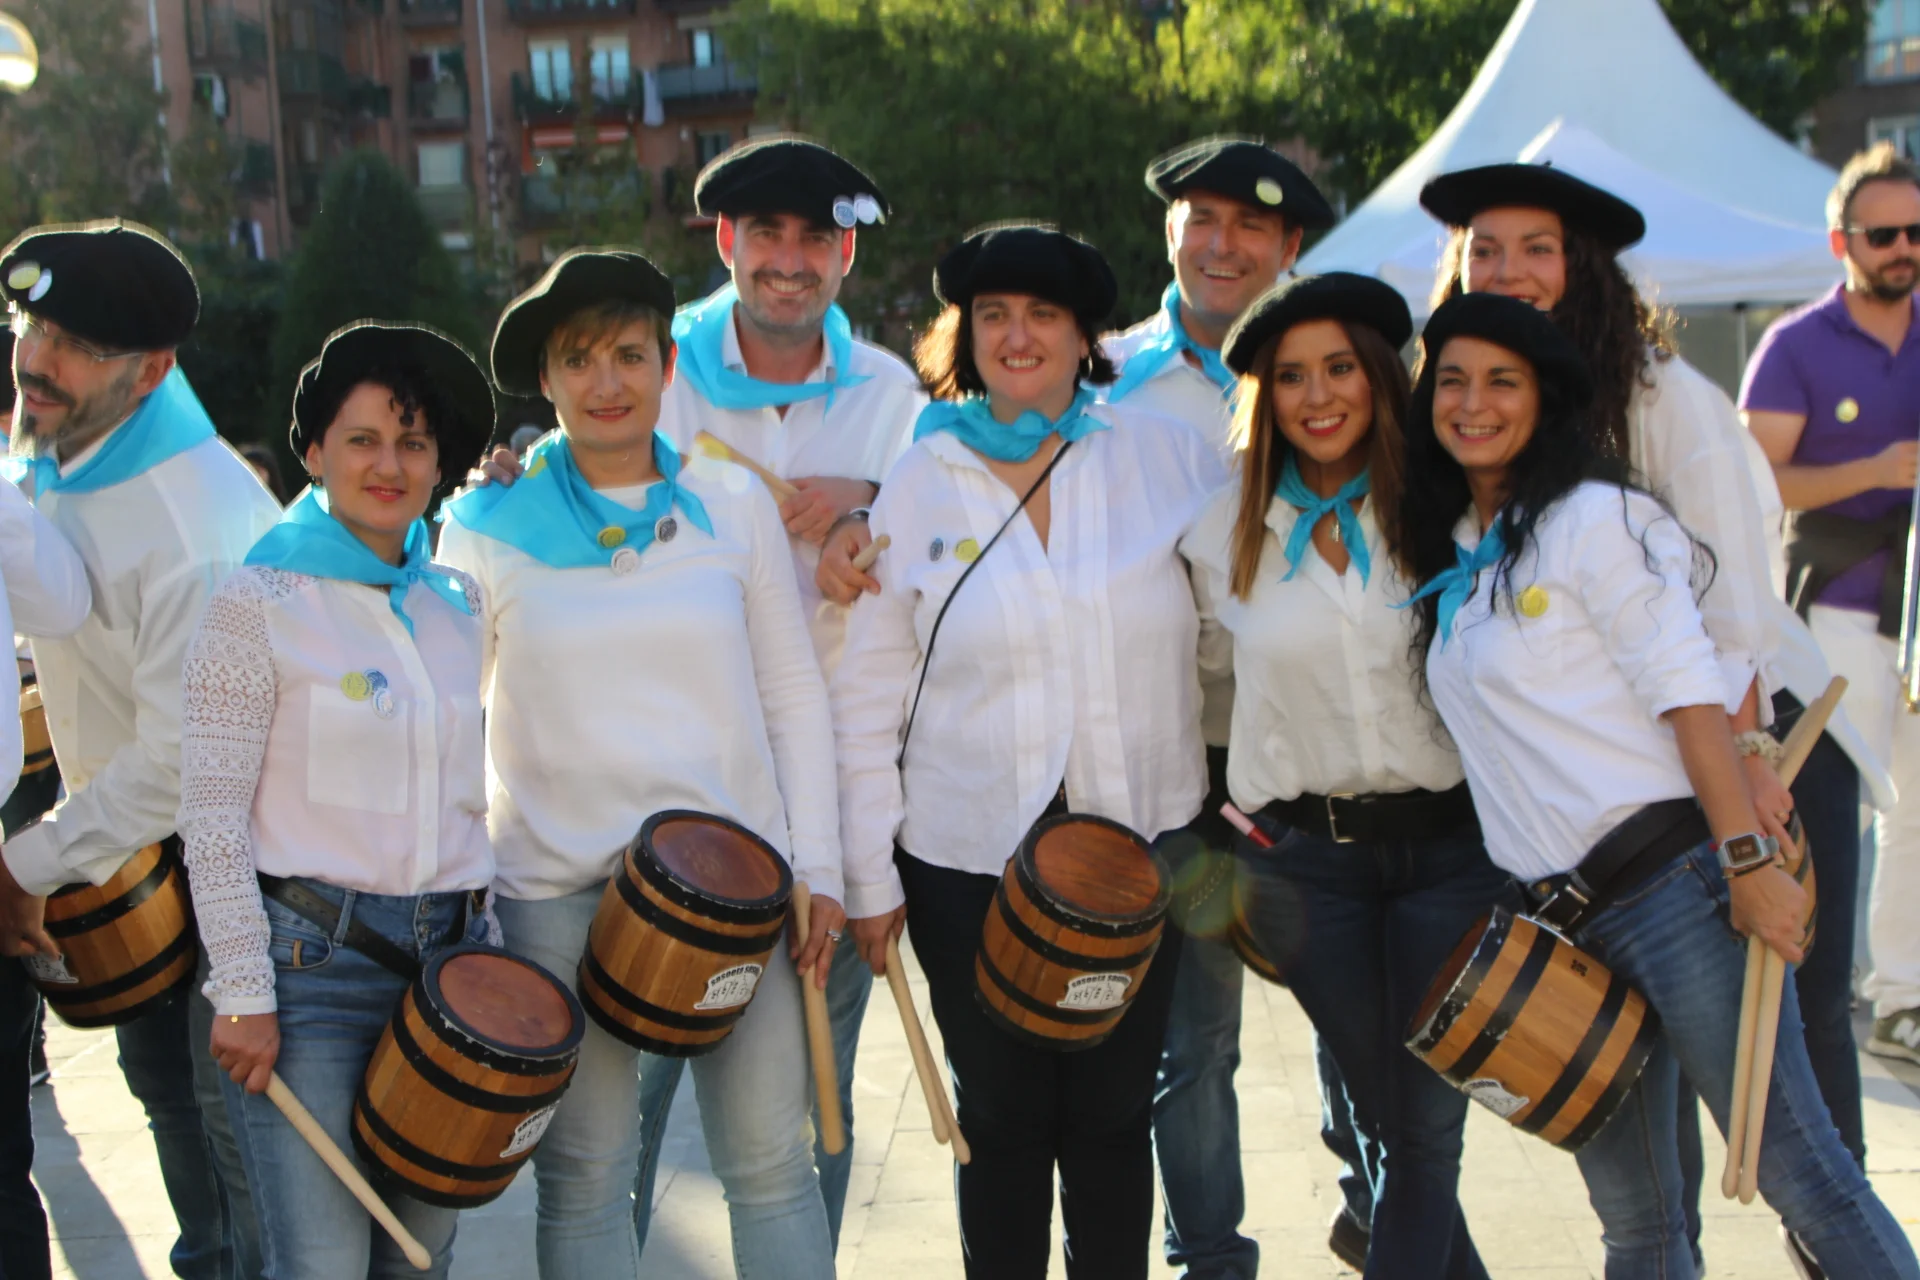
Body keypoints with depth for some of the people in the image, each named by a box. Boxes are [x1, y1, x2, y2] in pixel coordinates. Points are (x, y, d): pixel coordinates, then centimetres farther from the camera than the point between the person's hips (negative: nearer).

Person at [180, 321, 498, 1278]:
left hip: (448, 953, 5)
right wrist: (243, 995, -11)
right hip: (310, 956, -5)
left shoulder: (458, 607, 11)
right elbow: (211, 812, -8)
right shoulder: (259, 603, -5)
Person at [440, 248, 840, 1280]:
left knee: (771, 1160, 5)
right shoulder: (486, 525, 1)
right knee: (583, 1172, 6)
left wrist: (816, 868, 3)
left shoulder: (733, 503, 5)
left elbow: (792, 692, 7)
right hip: (560, 887, -1)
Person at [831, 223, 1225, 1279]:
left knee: (1112, 1111, 10)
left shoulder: (1169, 457, 0)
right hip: (967, 859, 0)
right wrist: (870, 876, -1)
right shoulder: (914, 487, -1)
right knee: (1001, 1115, 11)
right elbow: (865, 697, 1)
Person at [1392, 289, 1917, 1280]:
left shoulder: (1587, 518, -4)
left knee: (1796, 1172, -6)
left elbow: (1689, 692, -12)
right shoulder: (1447, 551, 17)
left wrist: (1748, 861, -19)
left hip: (1670, 886, -7)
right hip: (1556, 919, 7)